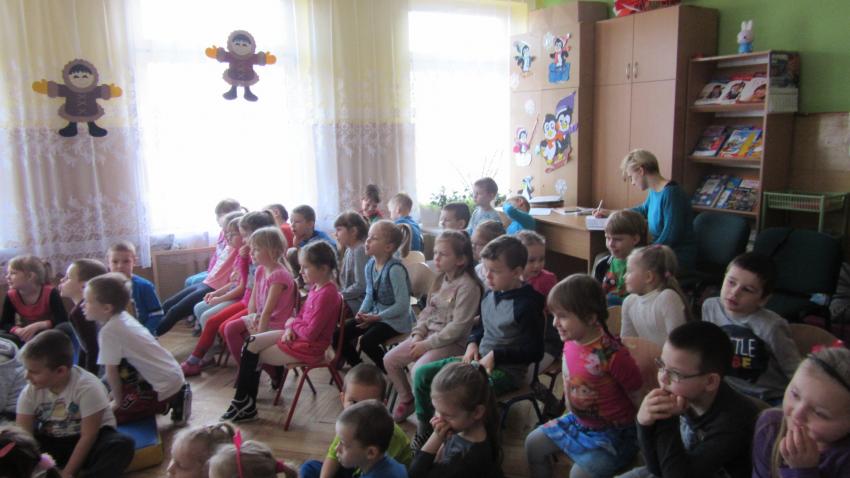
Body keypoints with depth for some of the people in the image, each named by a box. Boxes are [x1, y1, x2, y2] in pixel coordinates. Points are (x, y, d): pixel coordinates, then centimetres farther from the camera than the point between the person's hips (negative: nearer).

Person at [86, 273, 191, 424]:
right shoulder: (123, 317, 7)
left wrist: (118, 402, 1)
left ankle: (167, 404, -1)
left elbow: (111, 372, -11)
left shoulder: (109, 331, -18)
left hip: (164, 387, -9)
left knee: (115, 414, -4)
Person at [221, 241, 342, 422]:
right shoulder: (316, 287, 4)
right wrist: (290, 328, -6)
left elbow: (310, 333, -26)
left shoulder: (326, 294, -26)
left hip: (308, 348, -9)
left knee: (252, 356, -1)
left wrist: (292, 323, -8)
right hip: (298, 336, 9)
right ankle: (244, 401, 11)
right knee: (251, 343, 5)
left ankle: (246, 406, 20)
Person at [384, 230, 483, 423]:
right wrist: (418, 334, -3)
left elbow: (457, 326, -21)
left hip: (453, 342, -8)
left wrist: (427, 344, -18)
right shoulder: (440, 279, 8)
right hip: (428, 334, 8)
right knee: (390, 359, 2)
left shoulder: (468, 286, -19)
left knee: (418, 370, -27)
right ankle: (406, 400, 23)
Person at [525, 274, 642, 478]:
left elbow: (638, 398, -21)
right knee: (534, 443, 12)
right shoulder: (570, 342, -8)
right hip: (577, 421, 8)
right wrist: (571, 409, 11)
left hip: (612, 434, -8)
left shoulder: (612, 355, -31)